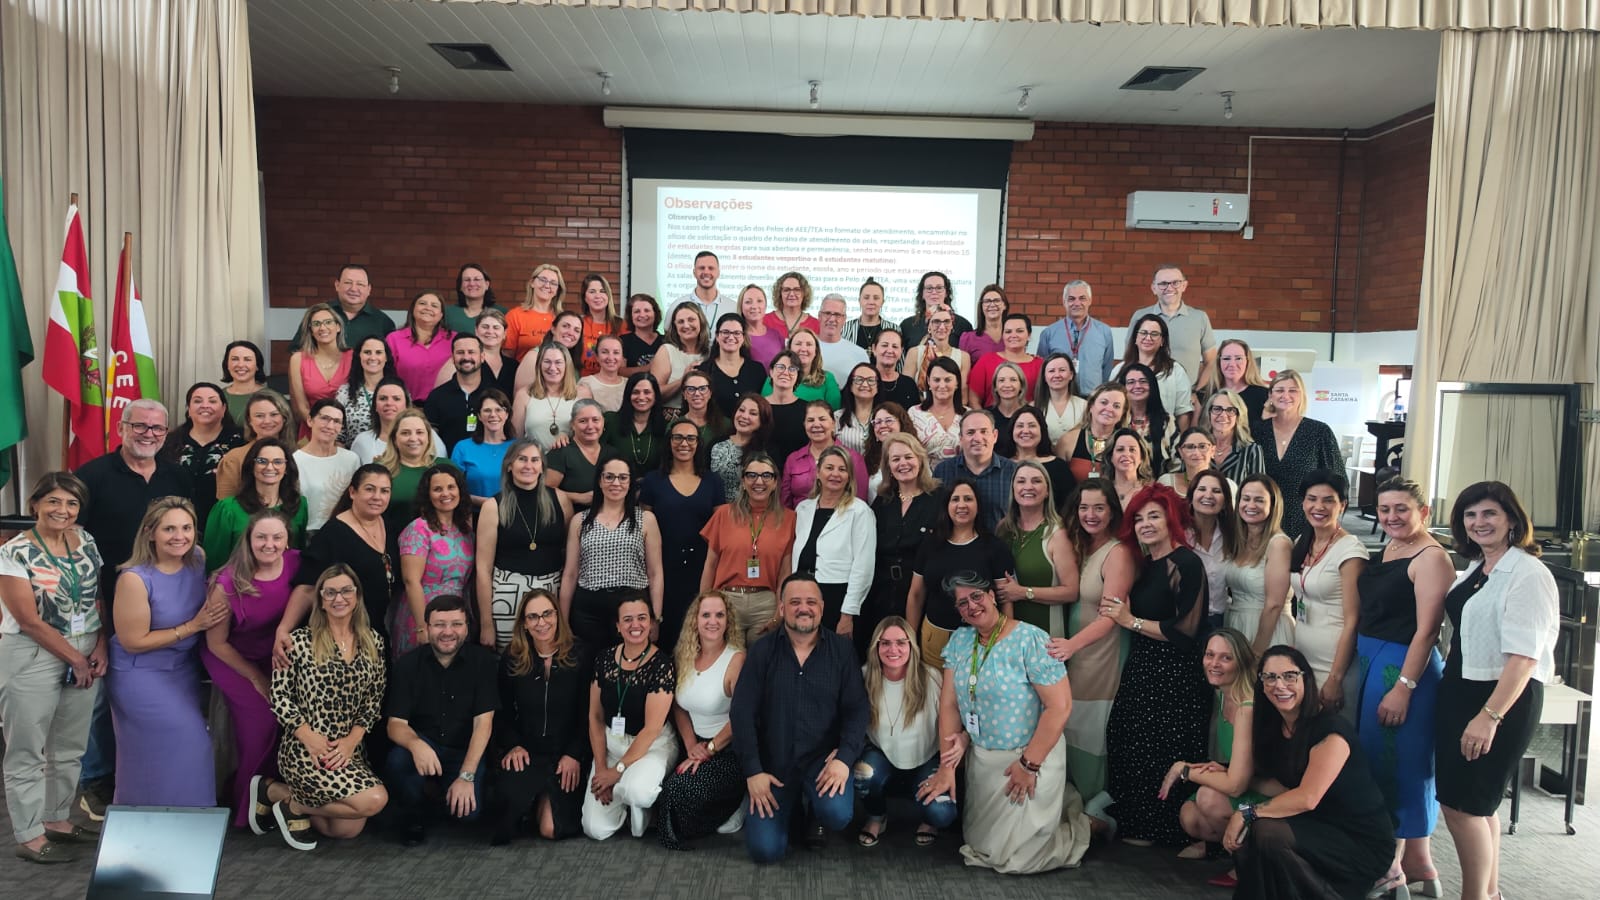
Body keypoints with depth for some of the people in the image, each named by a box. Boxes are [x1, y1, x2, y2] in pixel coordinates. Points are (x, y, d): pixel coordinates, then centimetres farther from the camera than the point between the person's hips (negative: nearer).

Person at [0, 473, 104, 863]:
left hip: (87, 656, 5)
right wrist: (75, 659, -11)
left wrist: (101, 648, -4)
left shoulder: (87, 542, 4)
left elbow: (101, 598, 8)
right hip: (32, 658, -5)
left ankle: (57, 819, 29)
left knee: (70, 747, 14)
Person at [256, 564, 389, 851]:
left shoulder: (373, 642, 6)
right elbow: (279, 694, -5)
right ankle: (295, 805, 4)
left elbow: (374, 700, 6)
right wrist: (310, 737, -14)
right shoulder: (300, 641, -6)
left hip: (350, 750, 6)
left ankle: (279, 791, 21)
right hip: (305, 749, -5)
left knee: (348, 830, 0)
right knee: (375, 800, -22)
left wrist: (352, 740, -7)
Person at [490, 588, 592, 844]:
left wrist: (575, 755, -11)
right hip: (527, 754, 1)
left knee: (551, 829, -13)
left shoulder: (581, 657, -3)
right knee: (511, 791, -32)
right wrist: (513, 745, -8)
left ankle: (546, 797, 19)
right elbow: (502, 714, 9)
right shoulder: (511, 659, 4)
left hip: (567, 756, -1)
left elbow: (588, 714, -2)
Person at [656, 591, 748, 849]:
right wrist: (691, 746, -6)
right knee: (660, 788, -15)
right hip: (695, 747, 6)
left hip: (729, 750, -6)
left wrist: (710, 749, -15)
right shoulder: (683, 657, 4)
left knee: (680, 790, -25)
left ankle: (734, 806, 4)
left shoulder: (736, 659, -13)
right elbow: (678, 706, 7)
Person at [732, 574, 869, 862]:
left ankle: (817, 813, 11)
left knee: (837, 814, -30)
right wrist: (753, 771, -10)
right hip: (774, 763, 1)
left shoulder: (841, 649, -2)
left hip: (824, 757, -1)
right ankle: (792, 804, 24)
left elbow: (858, 708, -4)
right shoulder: (762, 651, -1)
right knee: (764, 849, -11)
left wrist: (845, 757, -20)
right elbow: (742, 713, -3)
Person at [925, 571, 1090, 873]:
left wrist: (1030, 764, -19)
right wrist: (947, 766, -2)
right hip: (980, 758, 7)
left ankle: (1083, 822, 19)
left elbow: (1060, 706, -21)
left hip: (1028, 756, -7)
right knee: (980, 844, 17)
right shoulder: (960, 640, 0)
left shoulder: (1030, 640, -19)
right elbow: (949, 703, 0)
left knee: (1011, 857, -3)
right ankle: (1051, 803, 33)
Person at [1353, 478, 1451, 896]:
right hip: (1370, 664, 9)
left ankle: (1391, 865, 14)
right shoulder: (1386, 552, 12)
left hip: (1405, 668, -9)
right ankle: (1416, 861, 28)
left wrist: (1403, 687, -22)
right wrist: (1348, 671, 12)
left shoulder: (1431, 558, -14)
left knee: (1399, 762, 0)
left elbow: (1426, 630, -19)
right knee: (1373, 758, 15)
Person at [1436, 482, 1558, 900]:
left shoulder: (1527, 574, -16)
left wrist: (1490, 715, -25)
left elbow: (1524, 655, -22)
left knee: (1462, 802, -3)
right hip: (1461, 691, 8)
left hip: (1504, 697, -8)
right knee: (1476, 801, 17)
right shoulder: (1472, 571, 10)